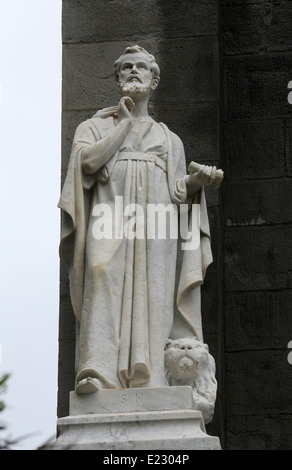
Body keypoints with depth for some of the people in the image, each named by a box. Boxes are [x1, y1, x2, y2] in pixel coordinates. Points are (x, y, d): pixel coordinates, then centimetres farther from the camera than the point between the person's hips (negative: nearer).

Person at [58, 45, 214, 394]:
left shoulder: (169, 140, 29)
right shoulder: (95, 127, 24)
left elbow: (176, 191, 17)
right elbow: (88, 160, 0)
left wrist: (197, 180, -5)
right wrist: (125, 122, 7)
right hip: (110, 219, -2)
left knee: (150, 298, -15)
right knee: (104, 284, -27)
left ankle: (148, 382, -24)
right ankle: (97, 373, -39)